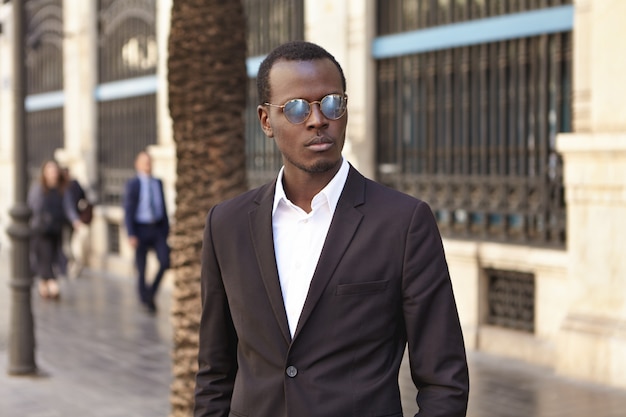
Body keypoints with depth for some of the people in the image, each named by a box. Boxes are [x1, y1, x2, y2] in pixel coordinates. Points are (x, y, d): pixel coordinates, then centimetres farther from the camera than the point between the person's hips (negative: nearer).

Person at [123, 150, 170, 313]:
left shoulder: (158, 183, 9)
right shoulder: (133, 184, -5)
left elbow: (163, 207, 13)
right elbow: (128, 210, -9)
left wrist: (166, 232, 9)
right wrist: (131, 235, -16)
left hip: (157, 228, 4)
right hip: (140, 229, -4)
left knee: (165, 261, -13)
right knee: (141, 268, 2)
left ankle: (152, 291, 8)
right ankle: (145, 300, 18)